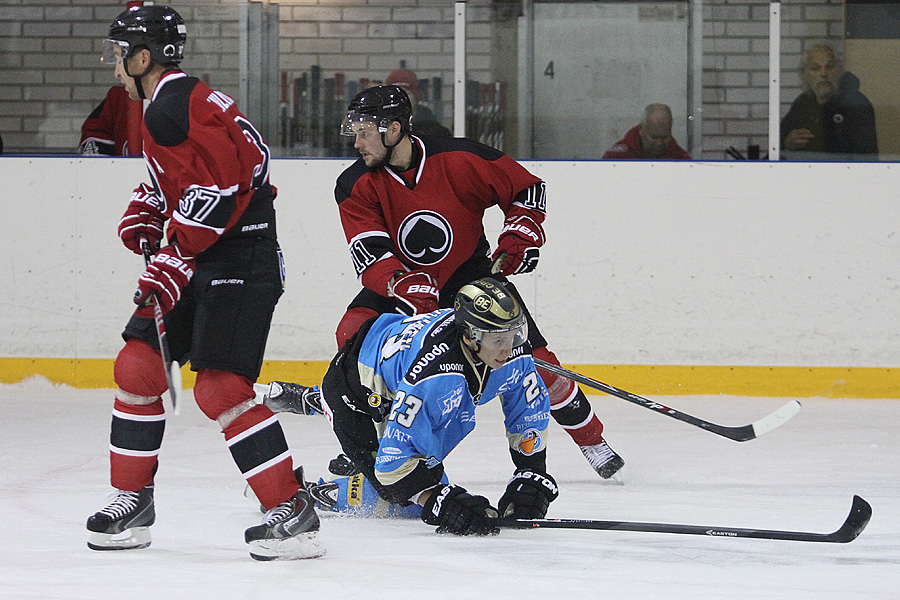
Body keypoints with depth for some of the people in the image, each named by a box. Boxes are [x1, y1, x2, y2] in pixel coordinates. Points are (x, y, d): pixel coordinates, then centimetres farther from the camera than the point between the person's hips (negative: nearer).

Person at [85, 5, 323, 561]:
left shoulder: (176, 105, -16)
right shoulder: (174, 100, 18)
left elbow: (215, 187, -25)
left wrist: (174, 262, -23)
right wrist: (144, 214, 13)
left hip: (238, 261, -11)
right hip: (202, 264, 11)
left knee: (220, 387, -17)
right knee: (138, 364, 10)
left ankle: (294, 512, -16)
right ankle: (132, 502, 17)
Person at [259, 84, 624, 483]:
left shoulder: (460, 160, -20)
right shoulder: (357, 185, -14)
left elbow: (527, 189, -6)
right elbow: (369, 255, -23)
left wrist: (519, 237, -18)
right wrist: (404, 286, -39)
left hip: (471, 271, -2)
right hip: (399, 280, 2)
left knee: (531, 357, -11)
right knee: (356, 331, -23)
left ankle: (592, 441, 6)